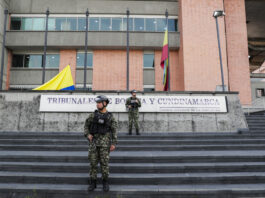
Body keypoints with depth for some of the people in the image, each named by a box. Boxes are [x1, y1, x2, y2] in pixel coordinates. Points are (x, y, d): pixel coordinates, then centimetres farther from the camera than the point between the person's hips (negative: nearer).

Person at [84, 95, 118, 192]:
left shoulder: (110, 117, 1)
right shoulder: (93, 115, 6)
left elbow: (114, 131, 0)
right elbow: (86, 125, 16)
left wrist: (114, 144, -8)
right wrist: (87, 135, -2)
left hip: (105, 142, -2)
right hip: (94, 141, 2)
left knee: (104, 162, -1)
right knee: (93, 162, 3)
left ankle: (105, 182, 13)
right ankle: (93, 183, 15)